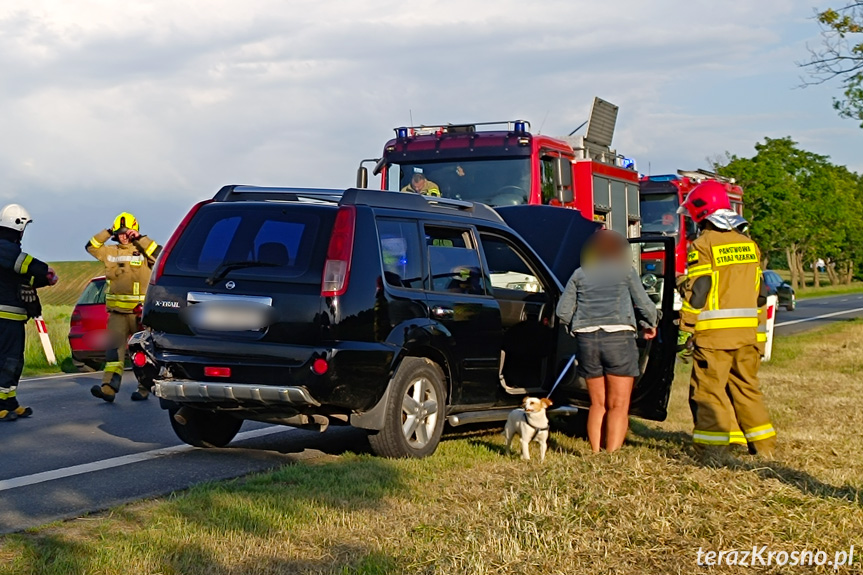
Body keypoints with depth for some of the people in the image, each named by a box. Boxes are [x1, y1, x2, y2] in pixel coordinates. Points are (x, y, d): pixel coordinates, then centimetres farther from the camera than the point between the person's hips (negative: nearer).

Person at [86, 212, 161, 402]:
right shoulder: (111, 252, 12)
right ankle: (108, 388, -13)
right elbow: (91, 246, 16)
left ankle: (144, 388, 12)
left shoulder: (143, 251, -2)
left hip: (140, 312, -4)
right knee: (114, 348, -6)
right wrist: (107, 232, 4)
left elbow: (160, 255, -18)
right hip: (117, 311, 4)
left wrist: (140, 238, -18)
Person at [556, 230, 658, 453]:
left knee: (597, 403, 12)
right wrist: (650, 325, 25)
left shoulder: (580, 274, 15)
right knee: (618, 405, -2)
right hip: (618, 338, -3)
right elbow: (645, 305, 6)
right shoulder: (625, 270, 7)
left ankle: (595, 454, 7)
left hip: (587, 340, 3)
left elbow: (563, 311, 10)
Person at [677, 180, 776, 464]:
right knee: (746, 386, 15)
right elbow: (760, 291, 15)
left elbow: (696, 292, -14)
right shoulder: (748, 244, 13)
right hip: (747, 333, 7)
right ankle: (763, 446, 19)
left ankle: (712, 449, -6)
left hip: (714, 333, -7)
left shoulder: (704, 244, -9)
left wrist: (684, 327, -10)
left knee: (709, 388, -2)